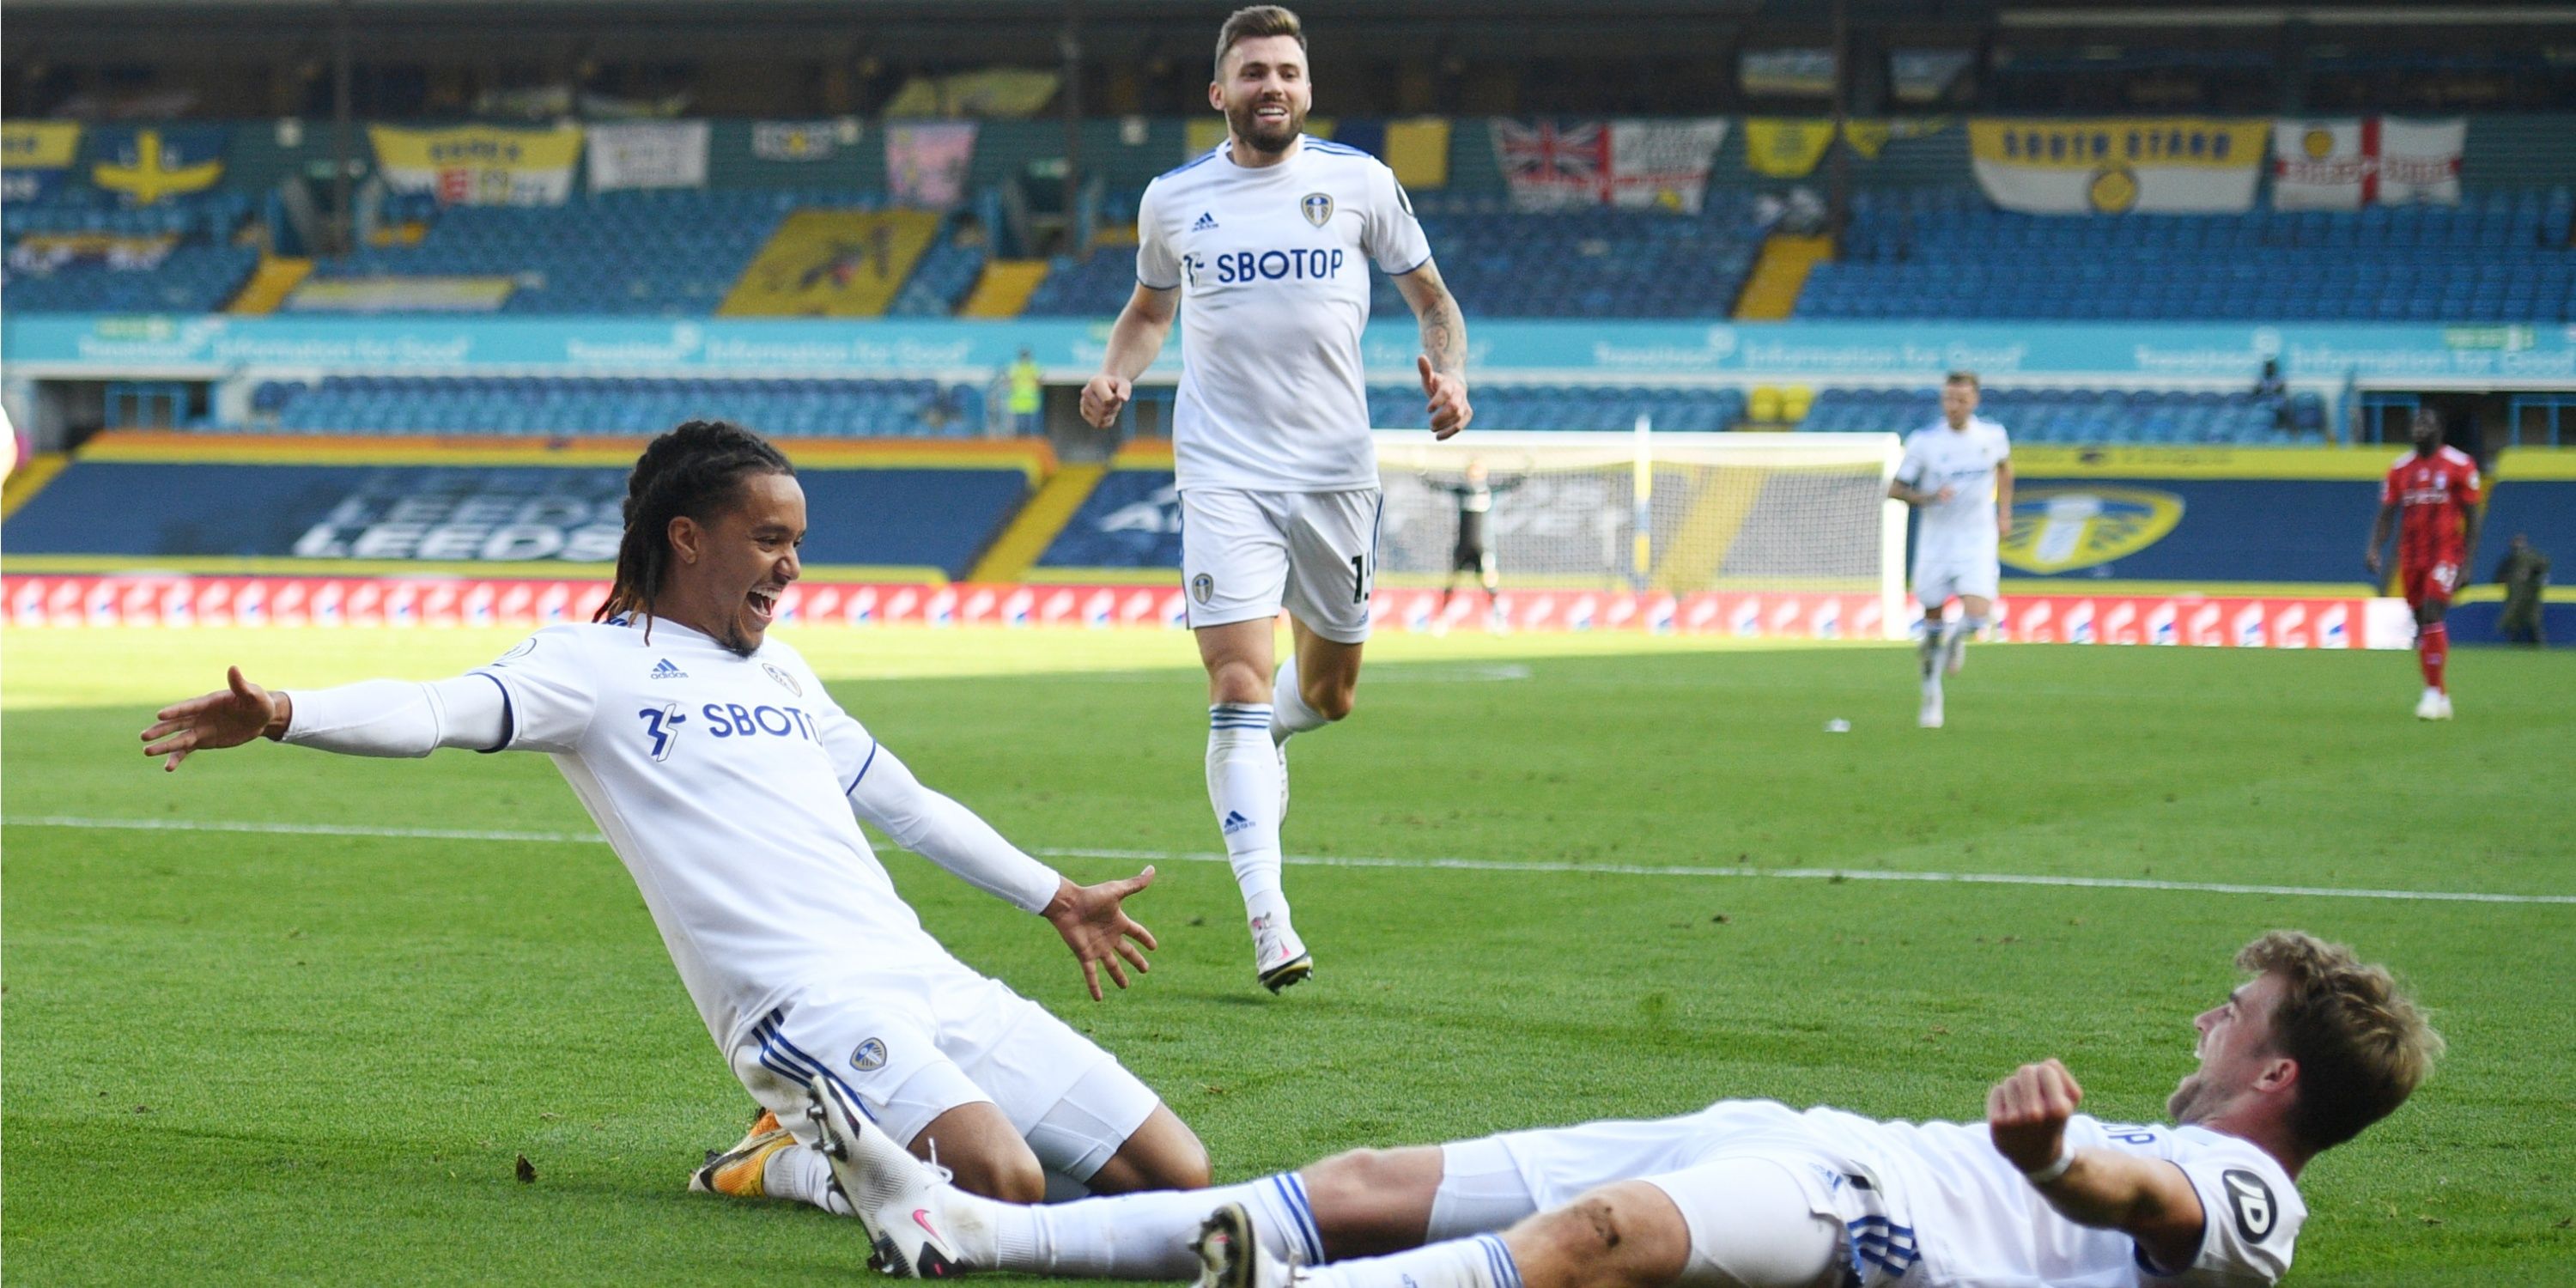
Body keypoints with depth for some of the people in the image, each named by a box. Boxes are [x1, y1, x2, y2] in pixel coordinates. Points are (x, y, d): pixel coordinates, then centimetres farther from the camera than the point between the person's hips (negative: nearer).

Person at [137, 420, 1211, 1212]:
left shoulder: (779, 669, 24)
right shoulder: (593, 662, 2)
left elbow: (905, 801, 36)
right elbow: (436, 711, -14)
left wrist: (1054, 897, 43)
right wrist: (280, 714, -32)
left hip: (934, 984, 8)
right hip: (807, 1009, -8)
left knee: (1179, 1177, 0)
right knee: (1002, 1180, -32)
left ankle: (852, 1141, 12)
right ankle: (786, 1165, -3)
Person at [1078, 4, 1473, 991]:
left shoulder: (1359, 181, 3)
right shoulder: (1172, 199, 5)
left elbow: (1431, 297, 12)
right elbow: (1148, 309, 22)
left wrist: (1448, 372, -8)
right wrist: (1117, 373, 2)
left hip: (1336, 470, 2)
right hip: (1224, 474, -1)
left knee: (1328, 694, 12)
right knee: (1239, 684, -15)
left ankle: (1265, 741, 50)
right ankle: (1268, 923, -18)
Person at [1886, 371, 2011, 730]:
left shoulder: (1993, 436, -2)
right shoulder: (1923, 441, -9)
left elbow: (2004, 468, 20)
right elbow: (1895, 489, -5)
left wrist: (2004, 512, 15)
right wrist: (1928, 497, -23)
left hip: (1978, 542, 0)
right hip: (1935, 542, 0)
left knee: (1977, 616, -18)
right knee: (1933, 617, 6)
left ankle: (1957, 638, 21)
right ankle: (1931, 697, 26)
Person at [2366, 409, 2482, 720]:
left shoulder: (2459, 466, -3)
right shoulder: (2400, 469, 9)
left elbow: (2472, 519, -2)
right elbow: (2386, 516, 9)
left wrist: (2465, 564, -9)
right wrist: (2374, 550, -8)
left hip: (2445, 552, -5)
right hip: (2411, 555, 5)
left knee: (2432, 616, -18)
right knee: (2421, 623, 6)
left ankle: (2434, 692, -15)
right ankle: (2440, 696, 14)